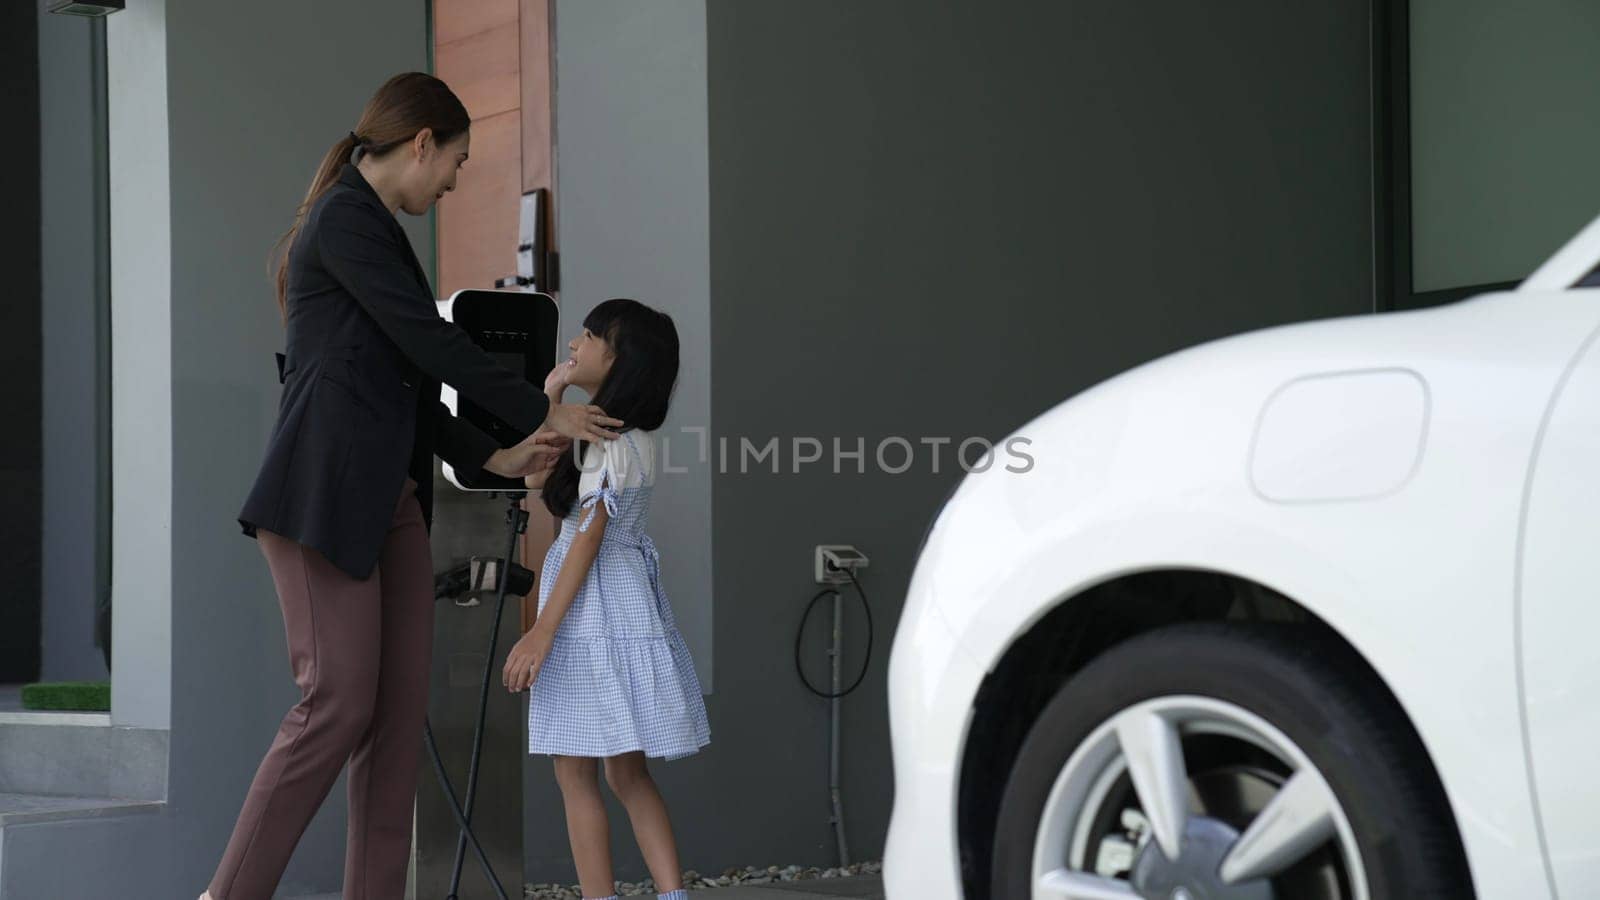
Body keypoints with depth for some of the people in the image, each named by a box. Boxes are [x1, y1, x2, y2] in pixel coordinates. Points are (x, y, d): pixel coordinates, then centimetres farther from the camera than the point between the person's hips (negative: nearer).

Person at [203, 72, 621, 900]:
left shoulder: (368, 229, 21)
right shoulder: (346, 217, -8)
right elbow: (431, 342, -10)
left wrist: (491, 458, 16)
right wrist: (544, 414, -2)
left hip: (387, 501, 10)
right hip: (323, 496, -10)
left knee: (400, 712, 4)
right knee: (338, 704, -11)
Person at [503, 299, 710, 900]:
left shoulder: (616, 439, -15)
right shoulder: (613, 431, 14)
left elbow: (588, 536, -18)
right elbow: (536, 478, 19)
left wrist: (541, 632, -19)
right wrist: (550, 400, 13)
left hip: (594, 610, -10)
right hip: (620, 610, 10)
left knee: (576, 776, -4)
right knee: (626, 774, 10)